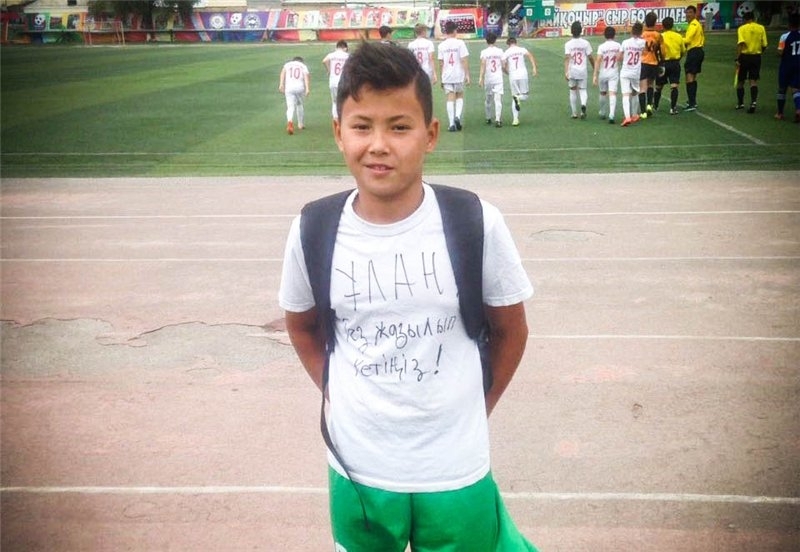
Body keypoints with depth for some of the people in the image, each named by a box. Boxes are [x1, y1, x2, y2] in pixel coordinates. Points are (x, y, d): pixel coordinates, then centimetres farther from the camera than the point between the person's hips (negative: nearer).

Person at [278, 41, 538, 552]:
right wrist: (338, 395, 2)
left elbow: (511, 331, 1)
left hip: (456, 469, -1)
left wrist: (472, 411, 4)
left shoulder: (477, 224, -13)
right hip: (356, 468, 2)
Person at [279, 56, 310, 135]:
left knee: (290, 107, -4)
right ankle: (301, 125, 31)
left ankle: (290, 122, -33)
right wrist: (307, 89, -13)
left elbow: (283, 72, -1)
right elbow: (306, 76, -2)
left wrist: (281, 84, -11)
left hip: (289, 88, -1)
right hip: (300, 88, 1)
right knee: (299, 104, 24)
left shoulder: (287, 64, 20)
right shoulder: (303, 66, 17)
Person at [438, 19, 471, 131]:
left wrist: (442, 77, 13)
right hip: (459, 75, -2)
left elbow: (440, 63, 5)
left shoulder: (441, 45, 3)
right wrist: (467, 75, -5)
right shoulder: (460, 43, -5)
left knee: (450, 98, 4)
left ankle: (451, 123, -1)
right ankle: (457, 116, -5)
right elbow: (464, 60, -9)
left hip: (446, 76, 2)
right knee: (460, 96, 16)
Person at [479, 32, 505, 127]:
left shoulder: (484, 52, -3)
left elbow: (483, 65, -12)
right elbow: (503, 66, 4)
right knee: (498, 99, -6)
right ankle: (498, 119, -19)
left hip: (488, 79, 0)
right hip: (498, 79, 0)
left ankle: (488, 118, 26)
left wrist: (481, 78, -14)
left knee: (488, 99, 16)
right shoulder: (500, 51, 2)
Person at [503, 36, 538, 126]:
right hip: (523, 75, -1)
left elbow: (504, 66, 2)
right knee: (524, 96, 12)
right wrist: (534, 68, -14)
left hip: (513, 76, 1)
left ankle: (515, 119, 2)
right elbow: (531, 56, -9)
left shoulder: (506, 53, 6)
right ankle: (518, 98, -24)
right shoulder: (522, 49, 7)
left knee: (514, 99, 11)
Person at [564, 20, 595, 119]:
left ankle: (574, 113, 17)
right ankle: (583, 105, -20)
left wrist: (566, 72, -20)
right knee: (582, 89, 12)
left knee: (573, 91, 13)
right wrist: (595, 69, 14)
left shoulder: (568, 44, -5)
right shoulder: (585, 43, -2)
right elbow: (590, 57, 0)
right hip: (583, 70, 0)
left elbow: (567, 58, -15)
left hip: (572, 71, 0)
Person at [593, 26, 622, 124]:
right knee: (613, 94, -8)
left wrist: (595, 75, -13)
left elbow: (598, 61, -13)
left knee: (603, 93, 18)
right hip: (614, 73, -1)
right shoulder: (618, 46, -2)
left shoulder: (601, 47, -6)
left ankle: (602, 113, 33)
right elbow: (619, 58, -13)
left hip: (603, 73, 1)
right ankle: (611, 115, -24)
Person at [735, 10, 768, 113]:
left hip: (744, 56, -2)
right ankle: (753, 101, -17)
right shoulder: (761, 28, 3)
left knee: (740, 81, 13)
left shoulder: (741, 28, -5)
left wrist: (737, 59, -16)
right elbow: (764, 45, 2)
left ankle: (740, 103, 20)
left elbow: (740, 44, -16)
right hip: (756, 57, 2)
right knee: (753, 81, 2)